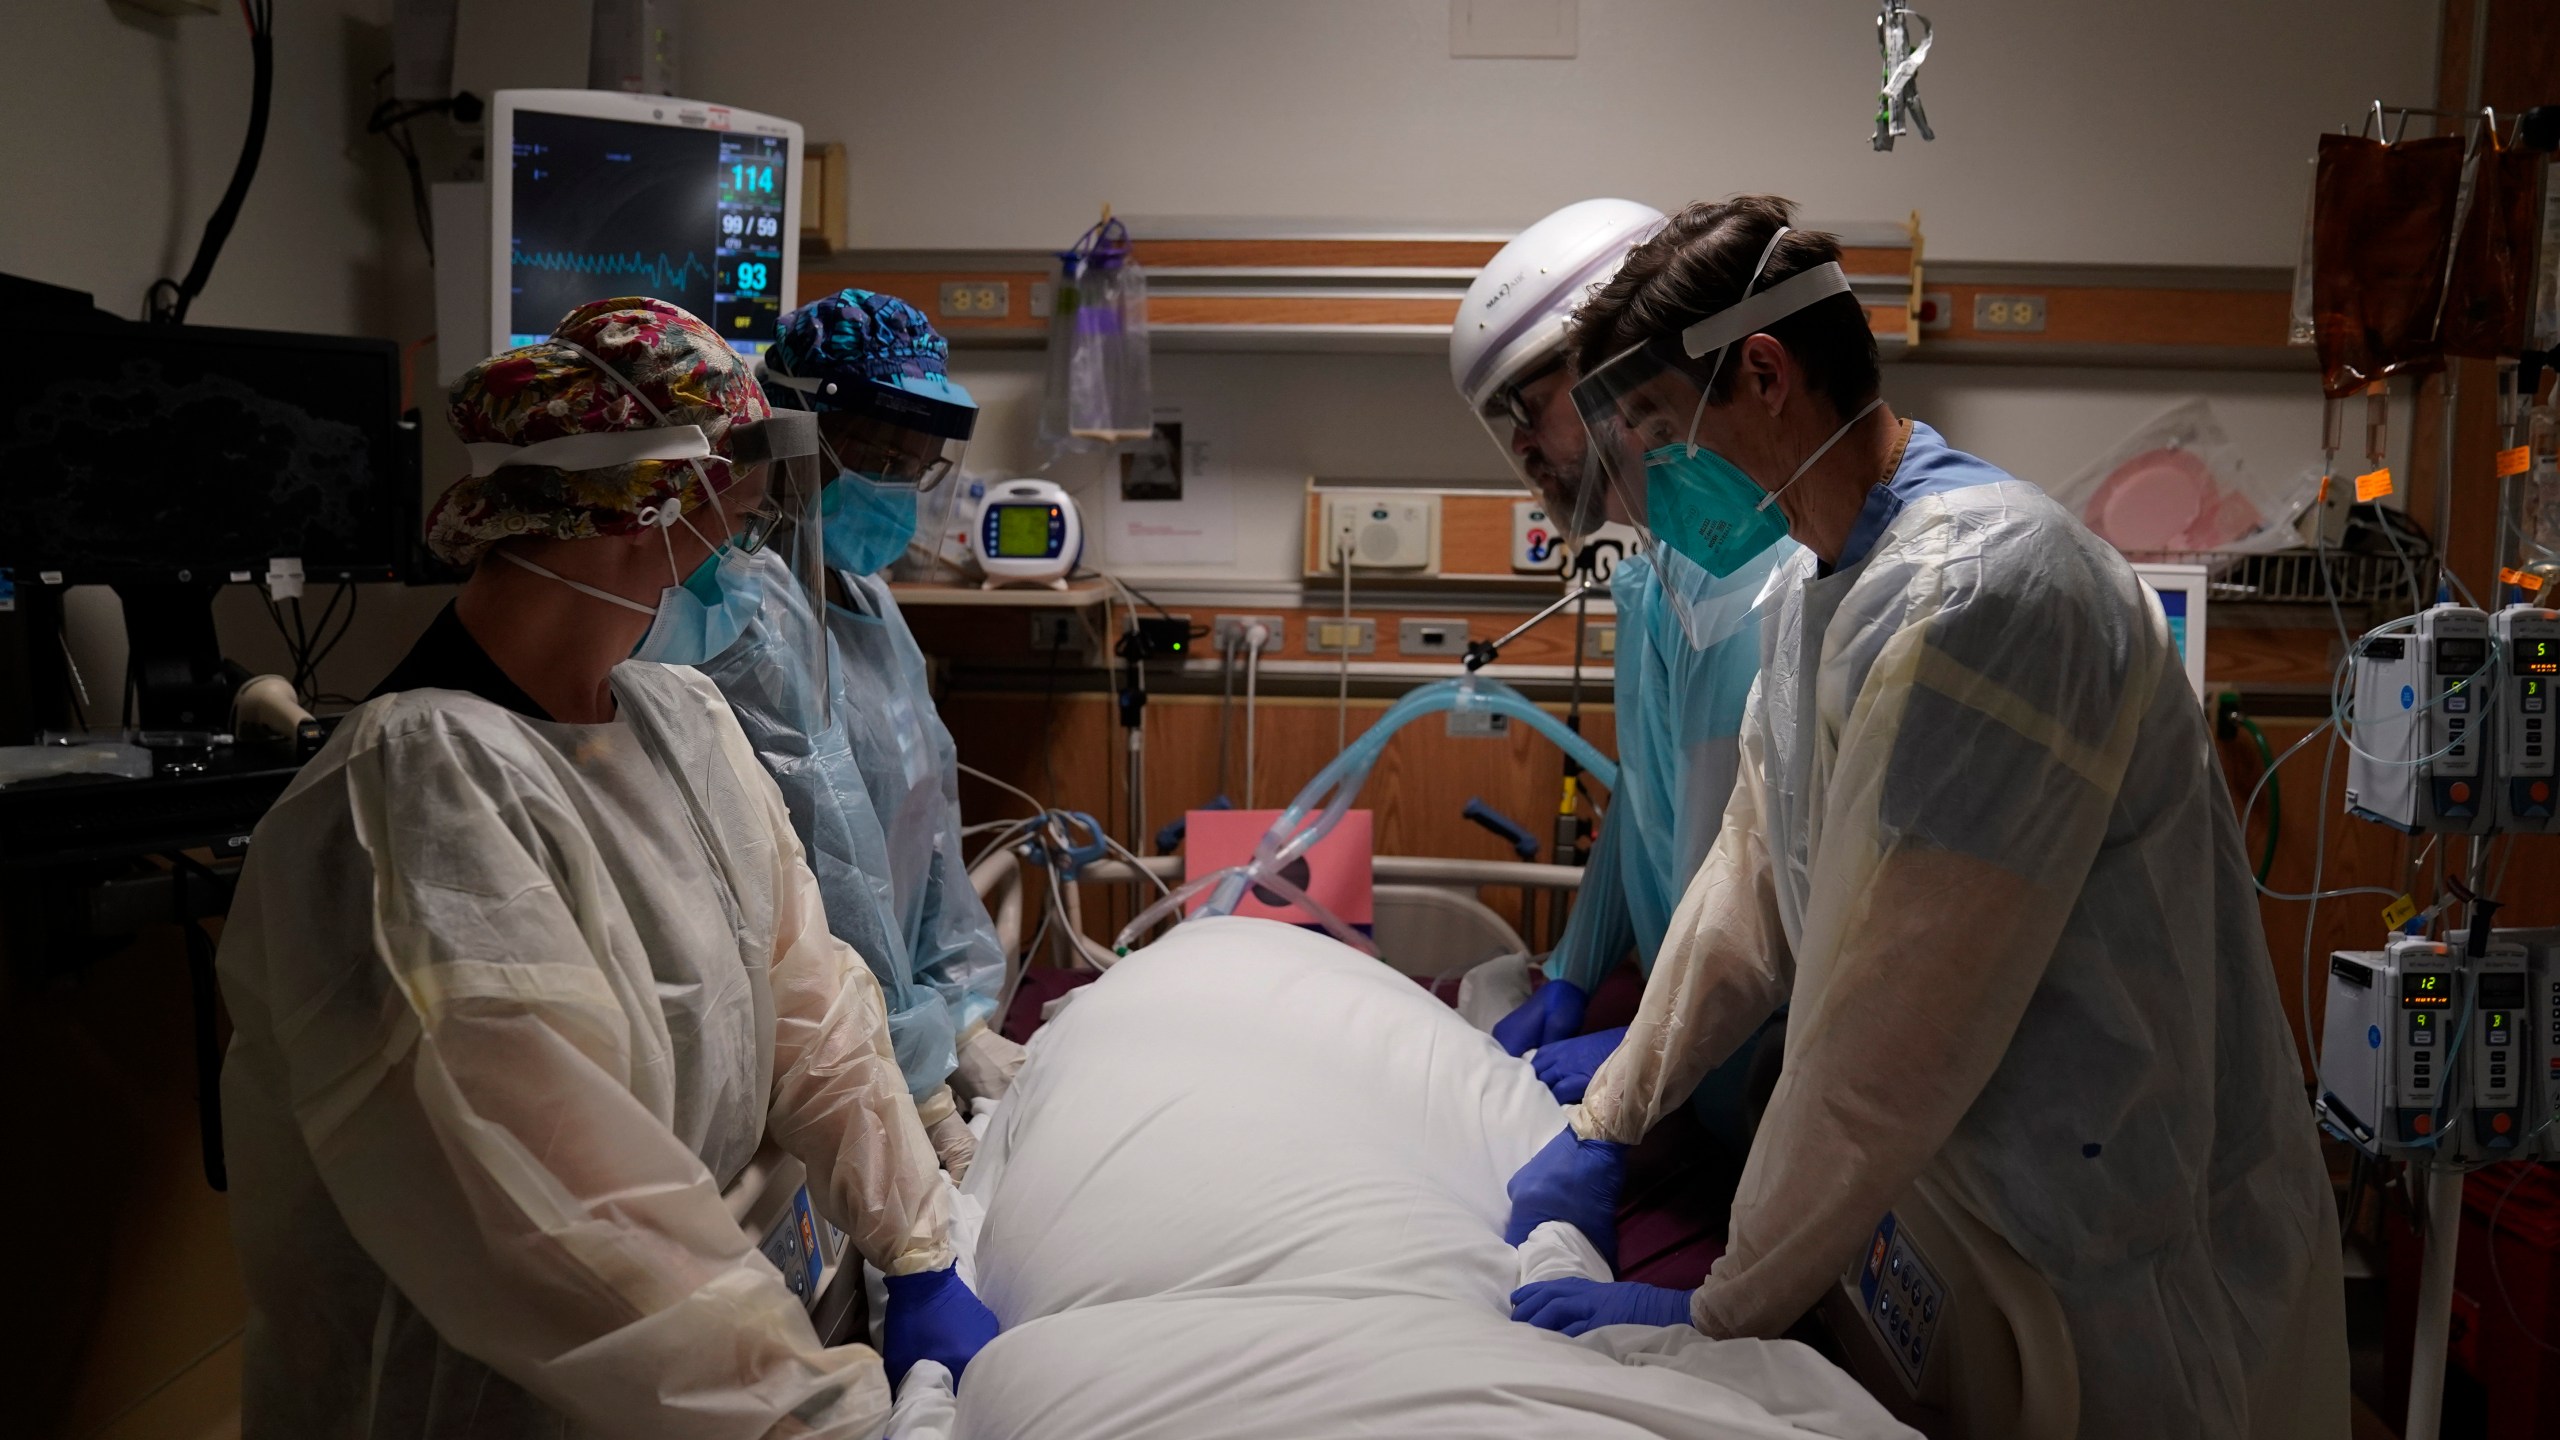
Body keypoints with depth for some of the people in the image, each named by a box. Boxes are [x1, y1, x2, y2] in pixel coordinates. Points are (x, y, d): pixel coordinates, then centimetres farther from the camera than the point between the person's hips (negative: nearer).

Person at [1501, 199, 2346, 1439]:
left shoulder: (1972, 595, -28)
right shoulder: (1814, 590, 4)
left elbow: (1887, 1036, -27)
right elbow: (1753, 883, 10)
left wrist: (1721, 1313, -16)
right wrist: (1602, 1126, 8)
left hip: (2131, 1268, -8)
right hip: (1966, 1205, 8)